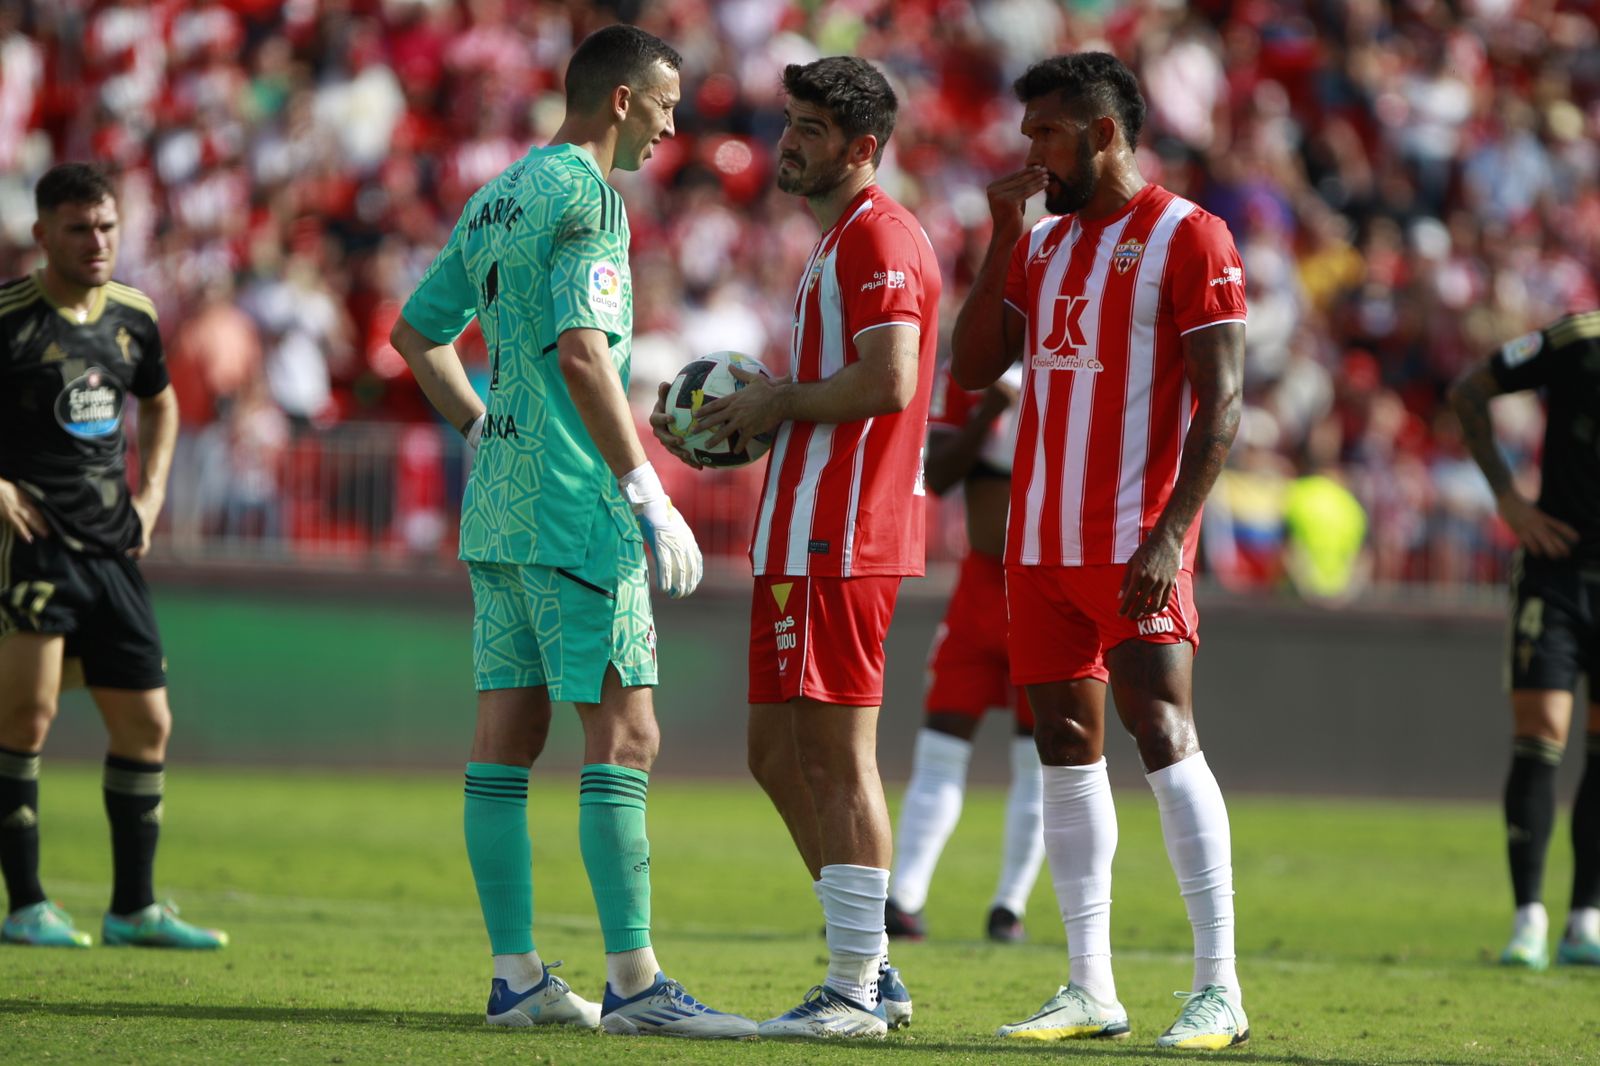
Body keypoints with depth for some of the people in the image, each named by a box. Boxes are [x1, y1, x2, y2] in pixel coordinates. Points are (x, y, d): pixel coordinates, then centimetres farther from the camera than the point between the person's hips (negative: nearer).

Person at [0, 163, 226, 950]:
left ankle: (134, 908, 17)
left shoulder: (133, 316, 9)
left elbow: (160, 403, 29)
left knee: (146, 723, 7)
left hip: (111, 546, 6)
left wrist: (151, 493, 15)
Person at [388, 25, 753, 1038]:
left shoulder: (497, 199, 16)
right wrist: (650, 495, -19)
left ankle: (517, 974, 9)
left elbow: (416, 331, 23)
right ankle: (634, 980, -10)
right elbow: (581, 352, -20)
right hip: (575, 508, -9)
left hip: (498, 504, 9)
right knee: (624, 733, -8)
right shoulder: (585, 194, -11)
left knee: (508, 735, 7)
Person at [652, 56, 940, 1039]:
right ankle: (870, 973, 16)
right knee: (780, 755, 11)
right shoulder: (839, 242, 22)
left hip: (839, 540, -11)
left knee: (837, 754, -8)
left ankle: (857, 990, -5)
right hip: (802, 536, 11)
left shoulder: (878, 237, -11)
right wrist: (747, 421, 15)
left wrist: (781, 401, -10)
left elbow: (889, 381, -23)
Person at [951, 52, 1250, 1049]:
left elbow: (1221, 404, -11)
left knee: (1164, 735, -13)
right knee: (1066, 748, 6)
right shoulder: (1041, 245, 17)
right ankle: (1090, 989, 10)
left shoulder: (1188, 238, -6)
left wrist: (1170, 534, -20)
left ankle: (1219, 988, -11)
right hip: (1041, 544, 7)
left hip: (1134, 545, -7)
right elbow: (973, 367, 12)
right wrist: (1002, 238, 4)